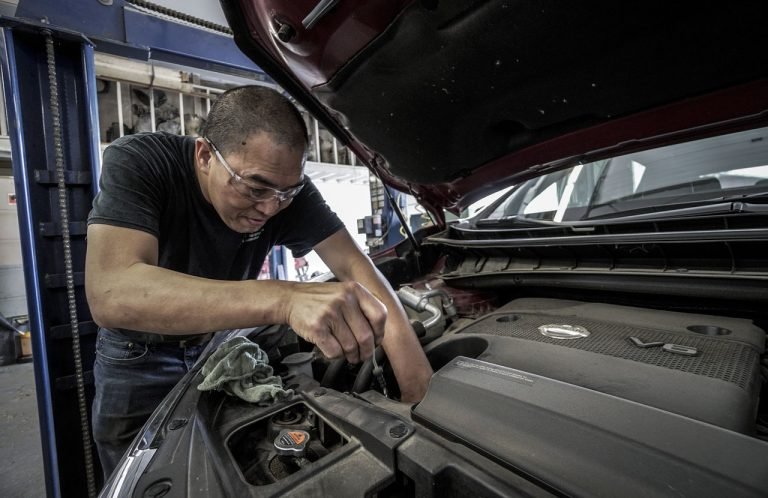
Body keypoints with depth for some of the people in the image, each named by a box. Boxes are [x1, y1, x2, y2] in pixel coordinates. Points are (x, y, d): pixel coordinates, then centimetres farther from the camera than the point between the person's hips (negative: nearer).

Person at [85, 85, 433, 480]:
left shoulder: (283, 184, -22)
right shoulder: (136, 163, -30)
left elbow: (354, 264, -27)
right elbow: (111, 295, -44)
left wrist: (419, 386, -36)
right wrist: (284, 298, -59)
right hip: (139, 358, -1)